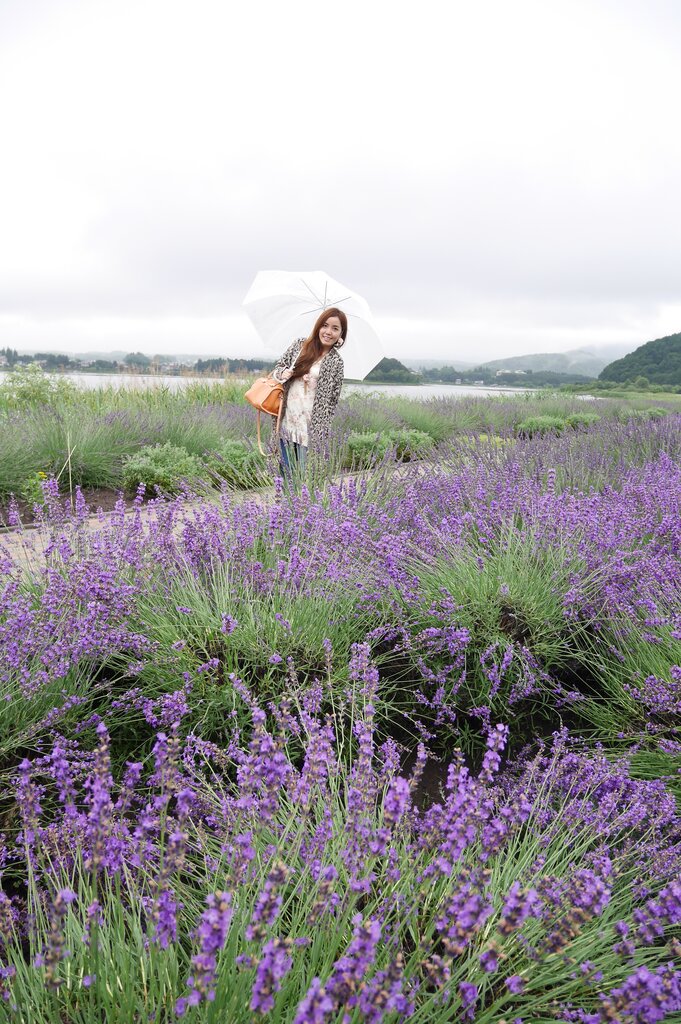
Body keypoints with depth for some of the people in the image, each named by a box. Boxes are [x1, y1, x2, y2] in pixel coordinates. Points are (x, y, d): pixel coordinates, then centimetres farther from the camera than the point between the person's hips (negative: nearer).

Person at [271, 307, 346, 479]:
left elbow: (333, 398, 1)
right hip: (287, 418, 3)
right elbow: (278, 367, 14)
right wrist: (283, 372, -10)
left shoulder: (336, 362, -1)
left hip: (311, 424, -3)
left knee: (303, 472, 1)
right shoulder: (299, 344, 5)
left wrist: (322, 429, -2)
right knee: (285, 470, 10)